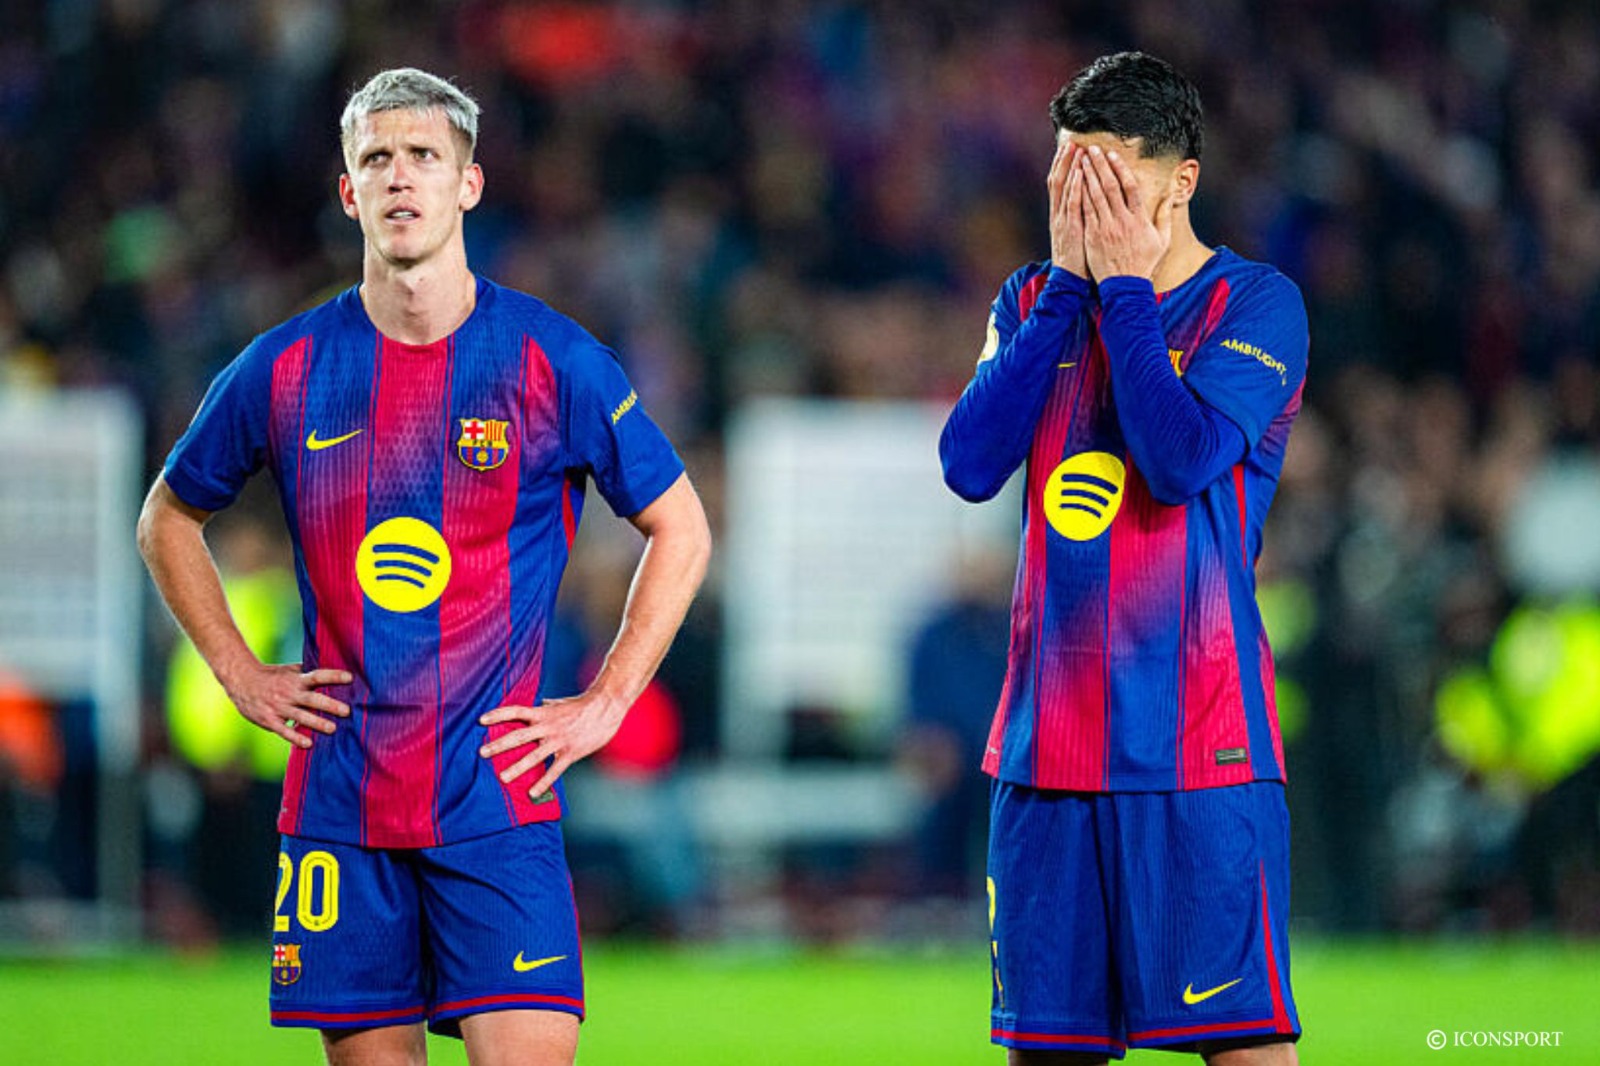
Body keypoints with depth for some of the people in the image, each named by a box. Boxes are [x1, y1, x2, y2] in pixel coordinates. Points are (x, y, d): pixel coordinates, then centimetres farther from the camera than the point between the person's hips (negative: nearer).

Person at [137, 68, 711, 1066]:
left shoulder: (555, 361, 0)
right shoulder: (286, 368, 5)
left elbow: (681, 530, 9)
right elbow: (169, 519, 21)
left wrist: (604, 705, 1)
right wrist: (241, 675, 10)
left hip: (497, 793, -2)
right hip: (342, 798, 2)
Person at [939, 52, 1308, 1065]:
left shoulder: (1255, 303, -3)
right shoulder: (1035, 303, 13)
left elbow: (1183, 459, -18)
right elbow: (970, 464, -3)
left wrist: (1124, 284, -10)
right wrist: (1068, 280, -3)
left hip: (1197, 748, -5)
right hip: (1047, 744, 5)